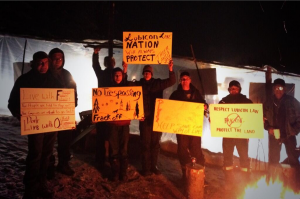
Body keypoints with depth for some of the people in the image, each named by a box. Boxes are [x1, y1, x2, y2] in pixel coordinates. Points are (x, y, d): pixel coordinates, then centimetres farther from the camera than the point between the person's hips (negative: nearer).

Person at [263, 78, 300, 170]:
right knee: (273, 159, 8)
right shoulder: (268, 102, 0)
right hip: (274, 135, 1)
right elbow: (264, 118, 7)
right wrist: (268, 128, -7)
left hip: (289, 134, -1)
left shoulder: (292, 101, -4)